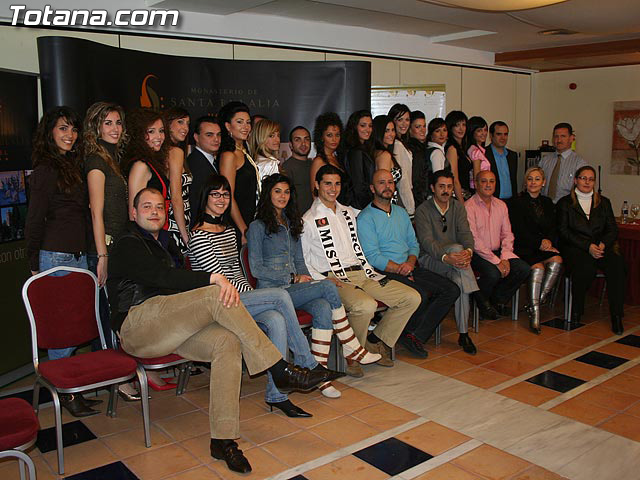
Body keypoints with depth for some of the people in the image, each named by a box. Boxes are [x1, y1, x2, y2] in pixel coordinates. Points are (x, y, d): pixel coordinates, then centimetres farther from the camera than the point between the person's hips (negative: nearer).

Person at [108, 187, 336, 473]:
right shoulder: (127, 245, 2)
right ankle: (280, 371, -24)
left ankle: (223, 439, -25)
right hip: (136, 326, -7)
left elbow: (179, 282, 19)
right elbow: (162, 278, -16)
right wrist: (214, 279, -25)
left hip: (170, 328, 7)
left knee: (227, 342, -24)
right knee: (216, 296, -27)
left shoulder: (165, 242, 27)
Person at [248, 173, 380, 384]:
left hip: (295, 288, 6)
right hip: (272, 291, -6)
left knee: (324, 308, -29)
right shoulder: (258, 226, 0)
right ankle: (353, 350, -15)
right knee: (328, 286, -25)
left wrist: (306, 279, 1)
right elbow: (256, 269, -7)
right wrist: (293, 278, -10)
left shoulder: (292, 224, 21)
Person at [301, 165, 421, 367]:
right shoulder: (308, 220, 0)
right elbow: (302, 261, -3)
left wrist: (370, 271, 10)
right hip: (335, 279, -7)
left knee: (412, 297, -5)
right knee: (366, 305, -37)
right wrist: (325, 280, -15)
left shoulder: (348, 213, 22)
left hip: (361, 273, 7)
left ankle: (377, 342, 5)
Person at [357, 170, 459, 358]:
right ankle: (405, 333, -3)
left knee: (451, 290, -8)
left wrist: (410, 263, -4)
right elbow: (373, 257, -12)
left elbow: (413, 243, 18)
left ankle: (416, 335, -8)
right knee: (420, 294, -31)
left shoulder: (401, 212, 19)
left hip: (410, 268, 8)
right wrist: (400, 269, -15)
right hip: (385, 273, -8)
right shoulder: (366, 218, -5)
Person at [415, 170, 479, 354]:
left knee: (460, 281, -30)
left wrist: (468, 251, -26)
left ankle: (463, 334, -22)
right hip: (430, 259, -4)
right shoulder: (423, 210, -5)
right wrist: (446, 257, -35)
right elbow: (427, 241, -17)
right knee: (456, 247, -34)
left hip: (453, 262, 4)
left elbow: (465, 233, -3)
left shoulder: (458, 207, 11)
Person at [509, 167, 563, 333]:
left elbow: (553, 228, 14)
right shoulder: (516, 202, 2)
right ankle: (535, 313, -31)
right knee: (538, 266, -33)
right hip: (524, 248, -5)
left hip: (545, 246, 5)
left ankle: (535, 304, -22)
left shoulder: (547, 203, 20)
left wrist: (549, 241, -8)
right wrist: (538, 243, -13)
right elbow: (518, 230, -6)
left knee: (557, 260, -28)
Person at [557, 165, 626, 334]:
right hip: (574, 249, -3)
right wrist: (588, 246, -13)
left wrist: (603, 244, -9)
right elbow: (564, 231, -1)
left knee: (617, 263, -31)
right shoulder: (565, 203, 10)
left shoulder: (604, 202, 21)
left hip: (601, 248, 3)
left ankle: (617, 315, -26)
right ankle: (576, 310, -13)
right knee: (587, 268, -36)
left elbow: (613, 230, 13)